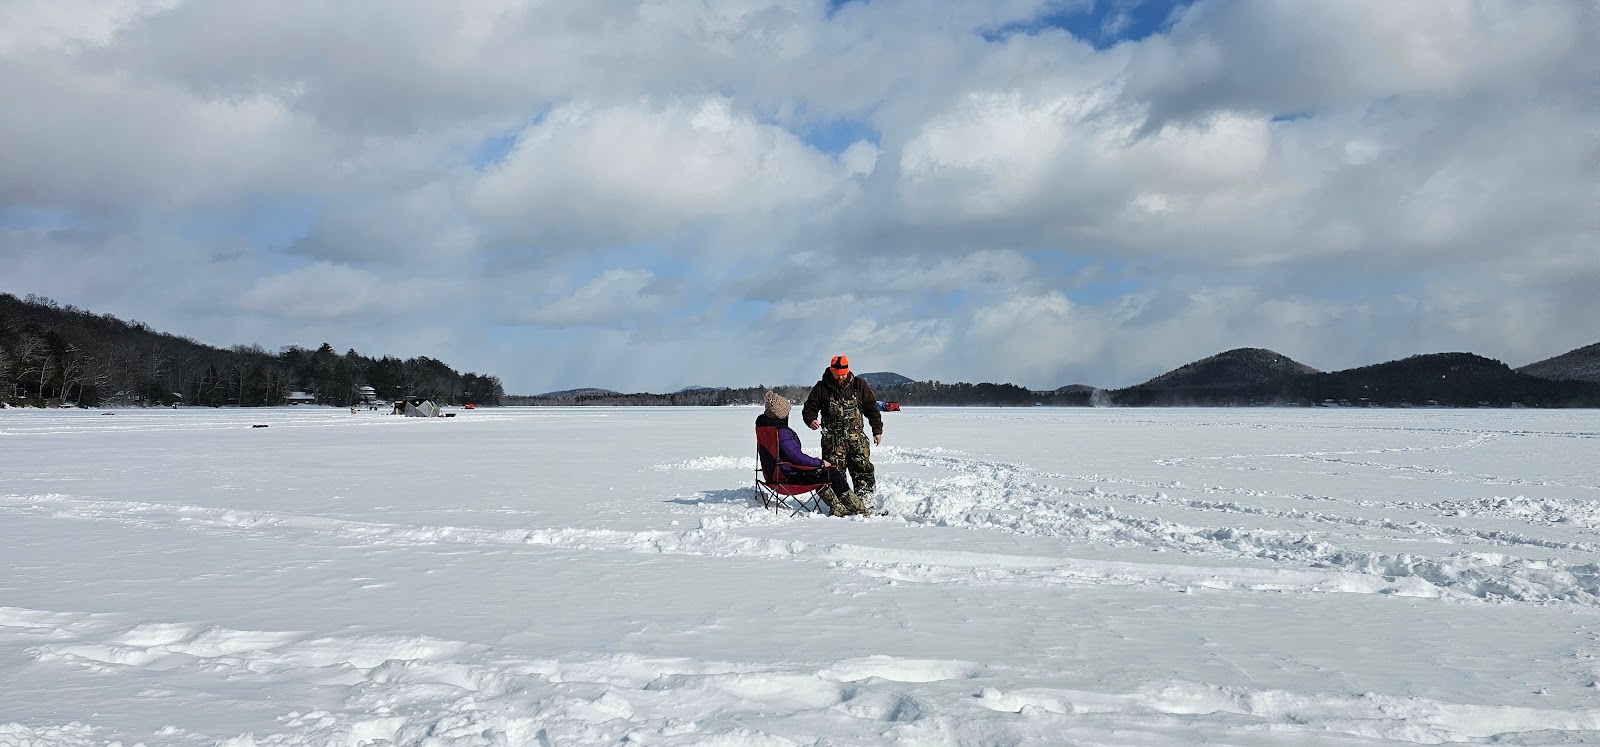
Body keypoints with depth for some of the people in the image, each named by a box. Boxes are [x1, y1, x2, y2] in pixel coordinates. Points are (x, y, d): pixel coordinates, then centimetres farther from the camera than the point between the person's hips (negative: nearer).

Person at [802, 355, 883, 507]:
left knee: (863, 469, -6)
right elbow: (809, 408, 8)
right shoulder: (821, 388, 4)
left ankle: (865, 504, 2)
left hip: (856, 437, 1)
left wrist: (877, 430, 10)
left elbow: (871, 408, 13)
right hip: (832, 438, -1)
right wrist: (811, 420, -14)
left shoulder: (859, 385, 7)